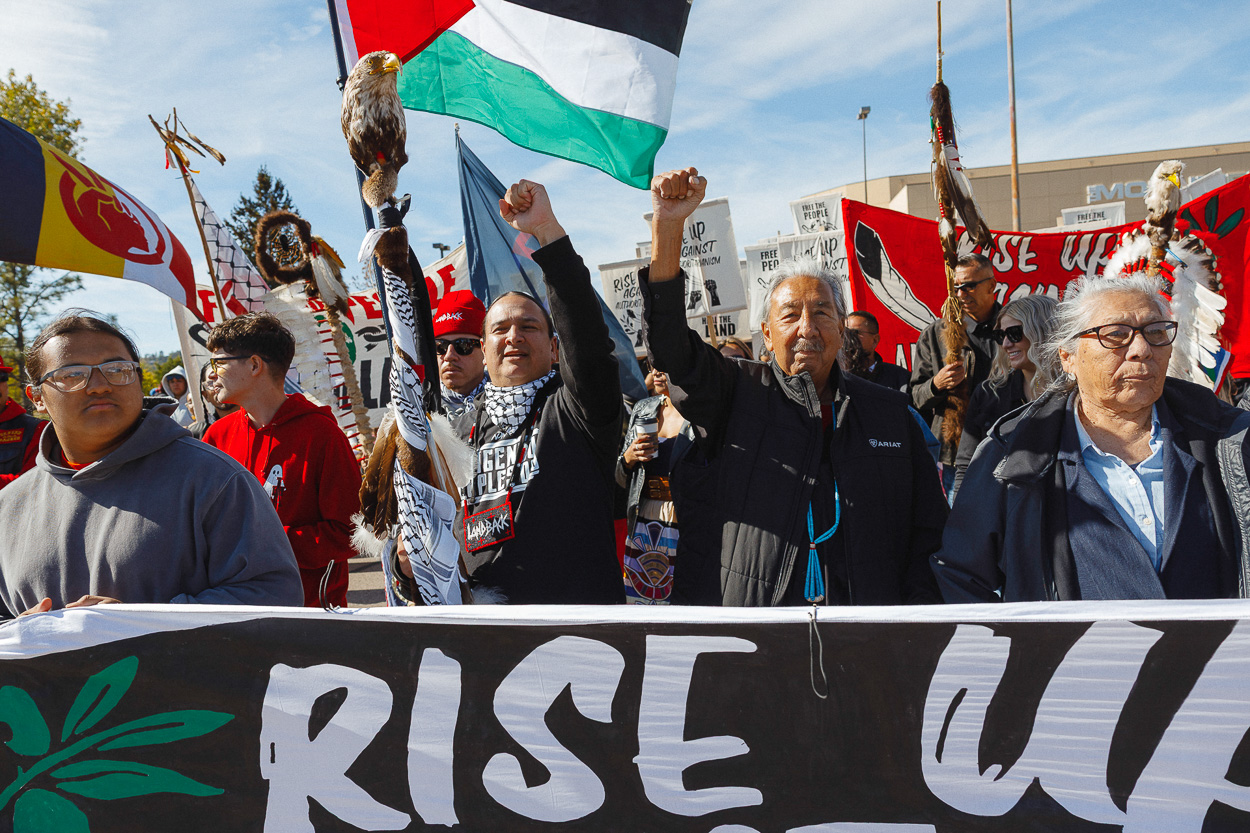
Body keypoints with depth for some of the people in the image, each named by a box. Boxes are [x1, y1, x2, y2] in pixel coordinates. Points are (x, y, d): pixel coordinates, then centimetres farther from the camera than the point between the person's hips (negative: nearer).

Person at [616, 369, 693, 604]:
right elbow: (621, 480, 15)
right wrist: (628, 458, -4)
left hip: (685, 529, -5)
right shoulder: (643, 409, 10)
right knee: (636, 596, 6)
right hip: (642, 529, 5)